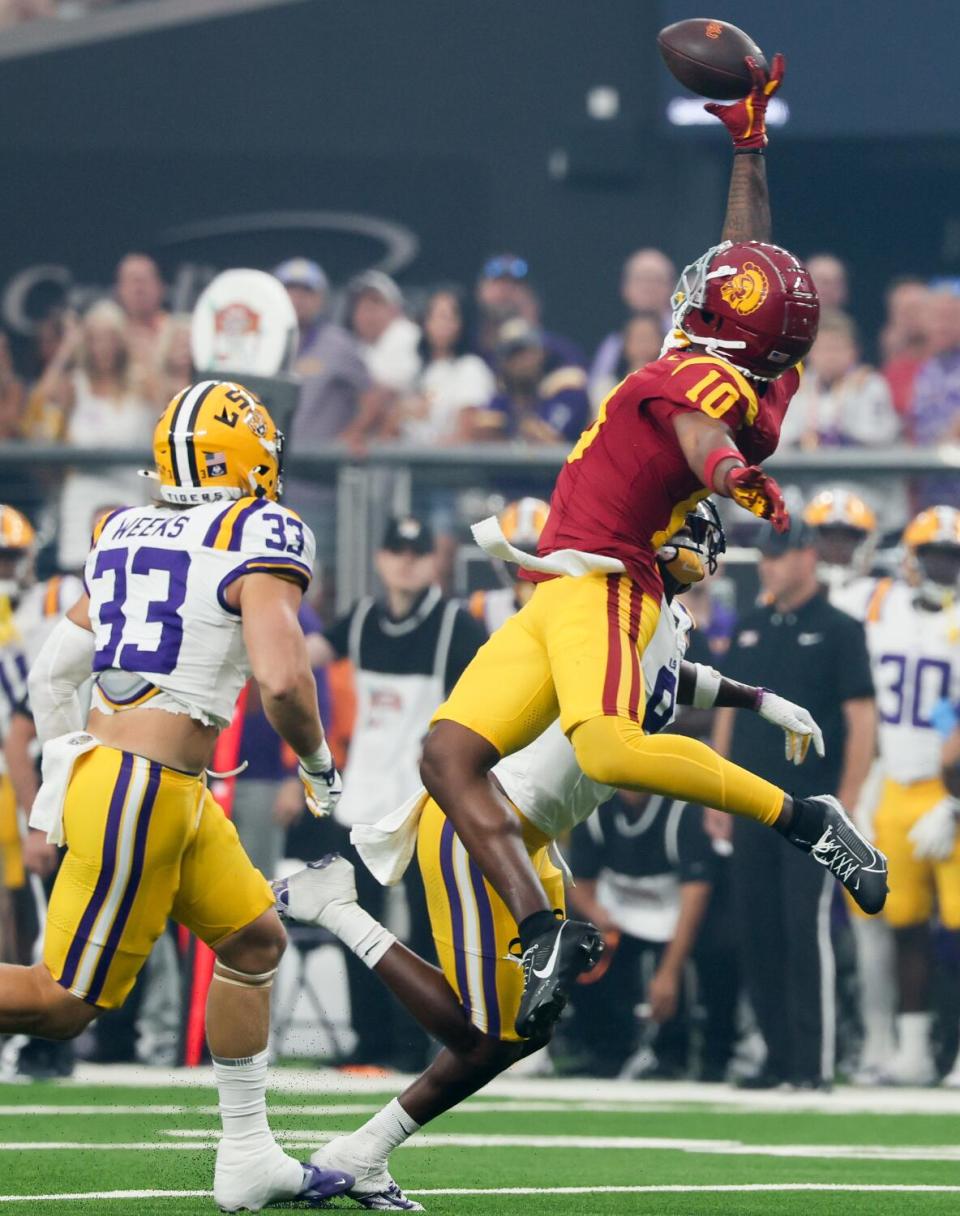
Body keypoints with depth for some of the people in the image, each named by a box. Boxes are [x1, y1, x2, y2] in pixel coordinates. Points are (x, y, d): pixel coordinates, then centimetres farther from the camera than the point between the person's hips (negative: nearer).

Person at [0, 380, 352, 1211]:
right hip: (147, 790, -8)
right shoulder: (261, 540, -9)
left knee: (254, 938, 18)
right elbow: (282, 679, -21)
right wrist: (320, 766, -3)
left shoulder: (125, 534, 13)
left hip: (100, 762, 9)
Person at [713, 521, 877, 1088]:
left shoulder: (839, 631, -3)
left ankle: (815, 1062, -7)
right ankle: (779, 1057, 12)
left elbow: (862, 721, -7)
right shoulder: (751, 630, 15)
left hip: (810, 808, -6)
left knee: (807, 931, -10)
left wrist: (845, 806, -13)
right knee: (757, 935, 5)